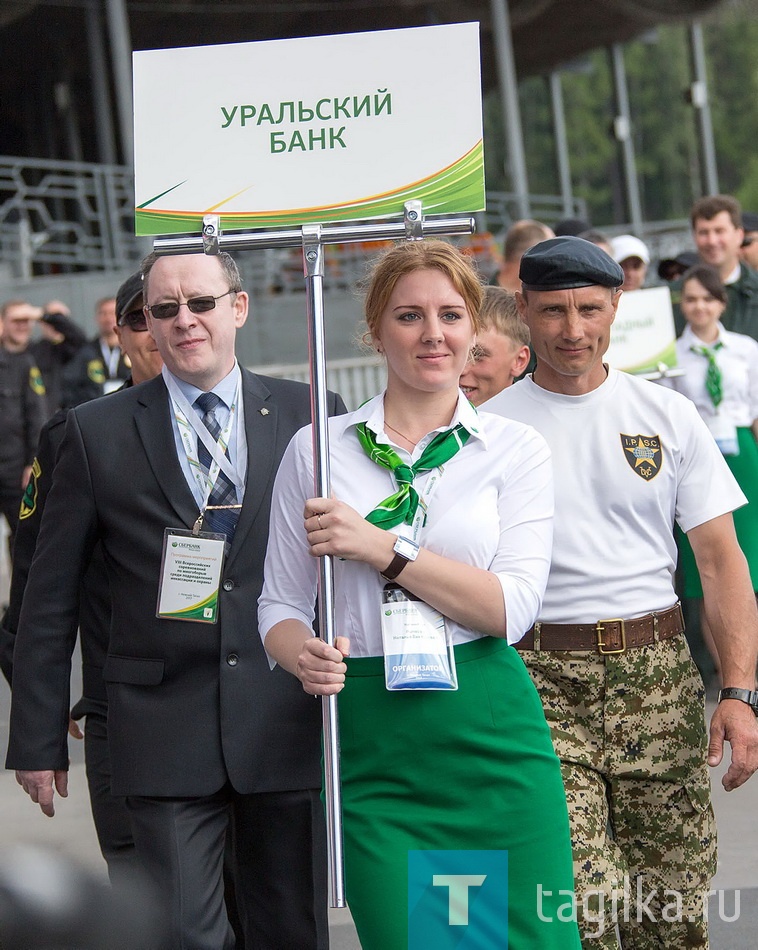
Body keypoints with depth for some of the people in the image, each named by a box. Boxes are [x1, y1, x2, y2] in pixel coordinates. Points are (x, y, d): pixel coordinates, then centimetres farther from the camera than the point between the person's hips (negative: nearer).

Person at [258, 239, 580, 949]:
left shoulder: (515, 449, 3)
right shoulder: (315, 449, 6)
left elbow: (511, 609, -8)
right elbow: (280, 604, 8)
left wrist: (381, 548, -15)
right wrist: (304, 657, -14)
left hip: (490, 737, 0)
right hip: (369, 740, 1)